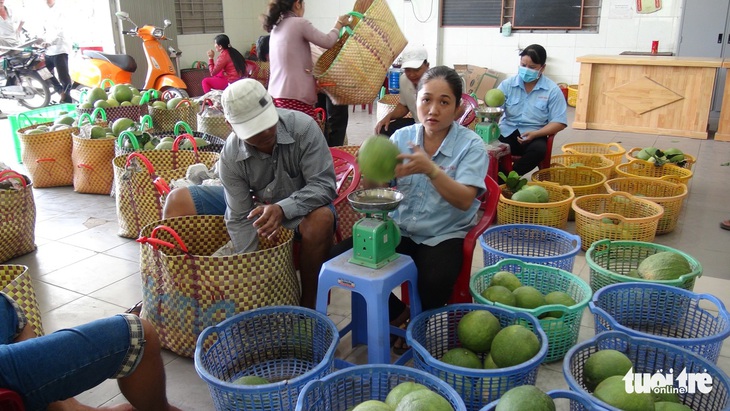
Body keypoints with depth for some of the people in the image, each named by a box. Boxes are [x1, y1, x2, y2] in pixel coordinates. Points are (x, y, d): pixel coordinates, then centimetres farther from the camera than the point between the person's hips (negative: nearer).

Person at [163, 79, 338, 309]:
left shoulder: (303, 127, -28)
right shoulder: (231, 156, -20)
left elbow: (324, 185, -29)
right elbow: (240, 218, -18)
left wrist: (283, 209, -44)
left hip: (300, 204, -3)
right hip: (252, 203, 3)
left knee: (321, 219, -41)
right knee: (178, 201, -4)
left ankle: (308, 305, -20)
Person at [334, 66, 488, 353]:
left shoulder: (471, 146, -6)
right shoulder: (402, 137, 3)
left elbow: (464, 200, -20)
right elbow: (374, 192, 0)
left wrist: (430, 169, -34)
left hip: (444, 235, -3)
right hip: (399, 229, 4)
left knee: (435, 282, -34)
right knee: (339, 258, -15)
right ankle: (398, 314, 8)